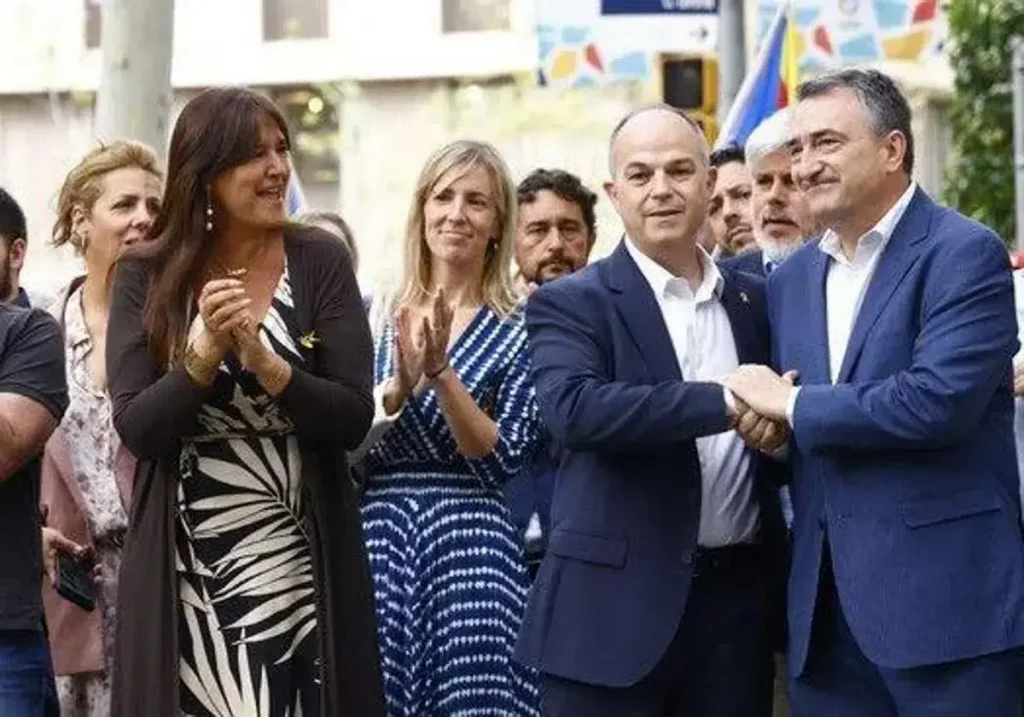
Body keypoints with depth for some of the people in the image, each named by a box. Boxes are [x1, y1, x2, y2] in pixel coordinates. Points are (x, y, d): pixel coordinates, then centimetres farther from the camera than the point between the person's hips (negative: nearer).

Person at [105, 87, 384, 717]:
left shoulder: (321, 262, -2)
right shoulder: (146, 276, 0)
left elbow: (353, 420, -7)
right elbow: (137, 431, -7)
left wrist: (263, 359, -19)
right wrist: (206, 352, -19)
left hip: (300, 565, 0)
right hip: (183, 571, 0)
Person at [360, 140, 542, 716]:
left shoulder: (519, 331, 2)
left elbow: (500, 460, -7)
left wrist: (441, 371, -17)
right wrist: (400, 384, -15)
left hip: (469, 545, -2)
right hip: (376, 540, 2)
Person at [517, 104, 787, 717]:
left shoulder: (754, 299, 12)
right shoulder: (571, 303, -3)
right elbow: (574, 410, -21)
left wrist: (779, 420, -2)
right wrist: (724, 403, -25)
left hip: (737, 596, 4)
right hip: (615, 605, -4)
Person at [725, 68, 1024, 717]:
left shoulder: (964, 254, -7)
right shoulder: (791, 279, 15)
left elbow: (940, 398, -21)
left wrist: (794, 406, -12)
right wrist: (764, 423, -4)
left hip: (944, 599, -7)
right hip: (827, 610, 7)